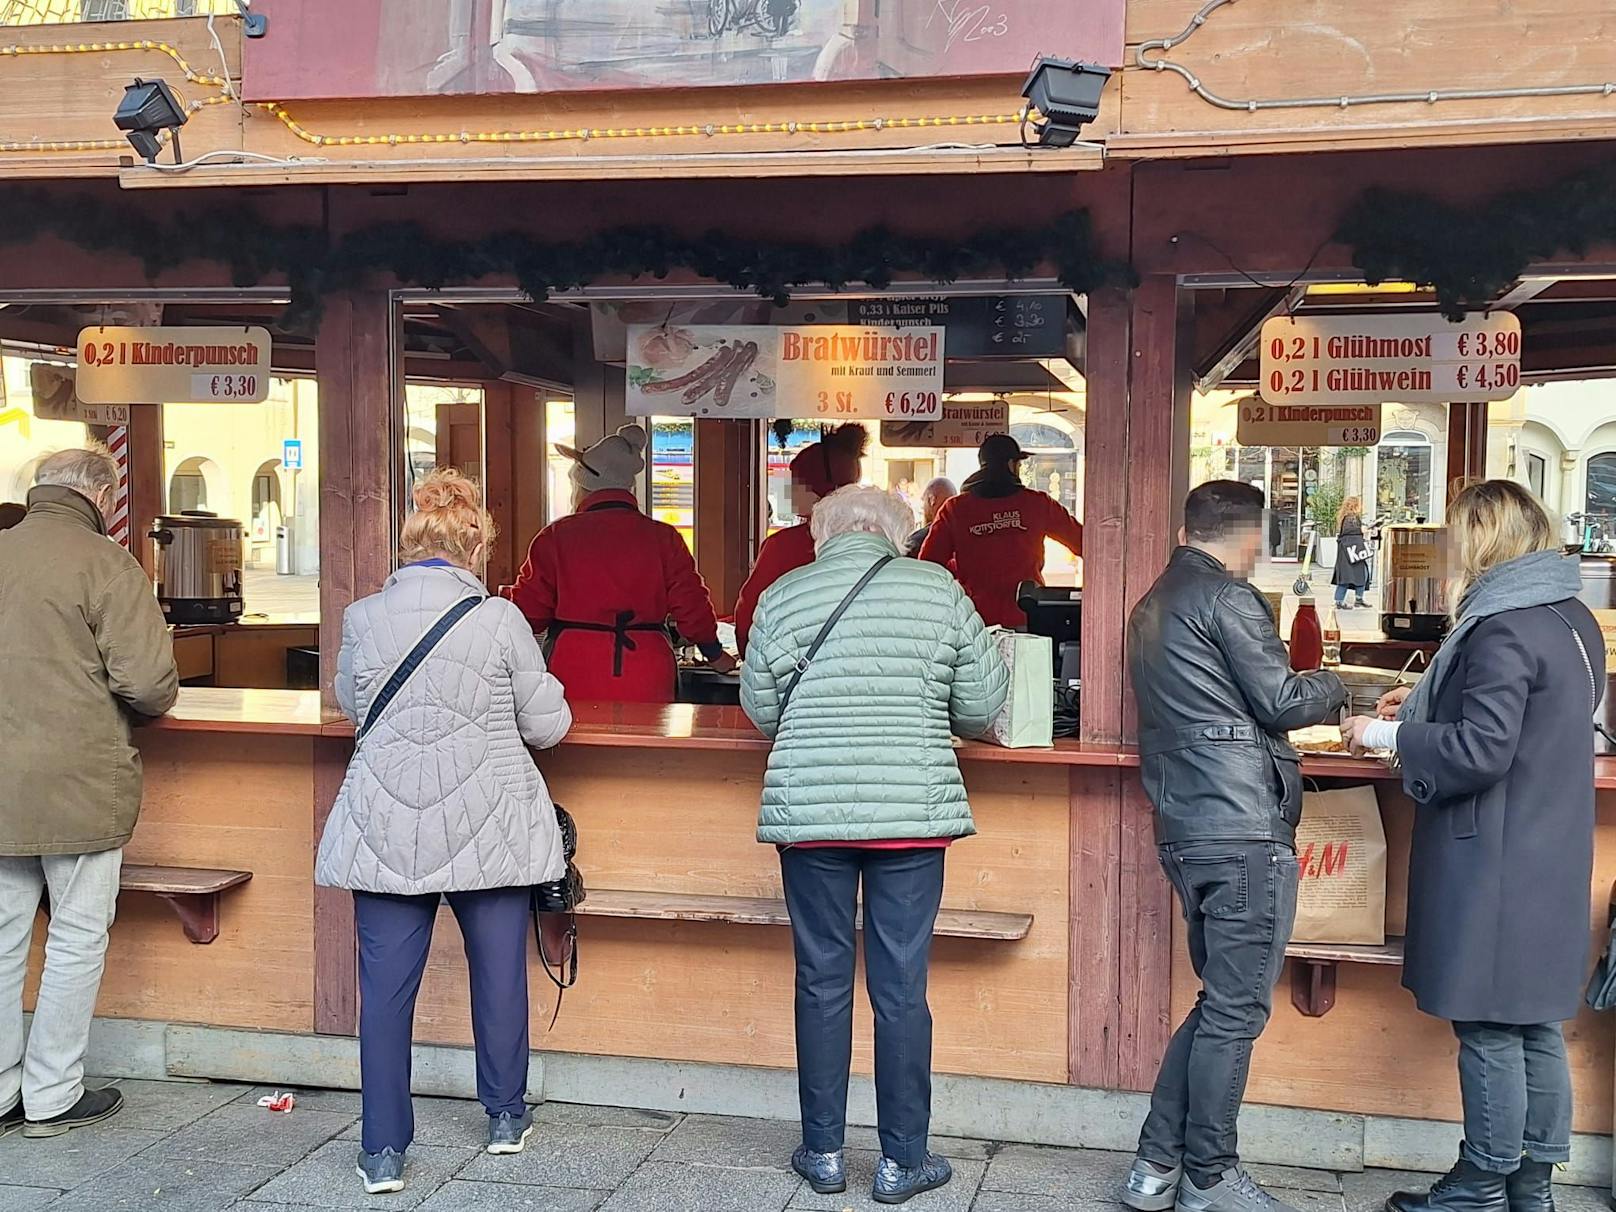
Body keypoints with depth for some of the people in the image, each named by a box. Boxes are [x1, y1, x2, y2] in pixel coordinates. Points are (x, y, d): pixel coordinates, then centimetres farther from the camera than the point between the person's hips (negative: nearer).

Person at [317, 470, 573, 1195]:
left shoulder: (363, 618, -3)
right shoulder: (501, 620, -10)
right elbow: (548, 725, -2)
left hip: (387, 829, 1)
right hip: (488, 828, -1)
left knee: (385, 986, 7)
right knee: (499, 973, 14)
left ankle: (384, 1151, 9)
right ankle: (505, 1116, 29)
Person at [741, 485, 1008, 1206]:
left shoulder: (783, 597, 1)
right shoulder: (938, 590, 0)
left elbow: (760, 708, 8)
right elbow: (981, 706, 2)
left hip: (809, 811, 1)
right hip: (913, 812, 0)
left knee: (822, 981, 10)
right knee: (901, 987, 5)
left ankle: (823, 1152, 19)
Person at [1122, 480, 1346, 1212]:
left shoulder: (1153, 606, 17)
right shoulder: (1228, 598, -9)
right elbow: (1280, 701, -8)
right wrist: (1335, 686, 11)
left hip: (1185, 829, 9)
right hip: (1244, 828, -9)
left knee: (1220, 1001, 16)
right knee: (1236, 1010, 1)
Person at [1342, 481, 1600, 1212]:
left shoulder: (1502, 630, -18)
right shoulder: (1573, 619, 11)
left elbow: (1482, 749, -23)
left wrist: (1390, 735, -12)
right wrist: (1428, 707, 18)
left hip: (1495, 861, -9)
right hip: (1553, 856, 9)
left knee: (1489, 1026, 1)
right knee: (1535, 1021, 15)